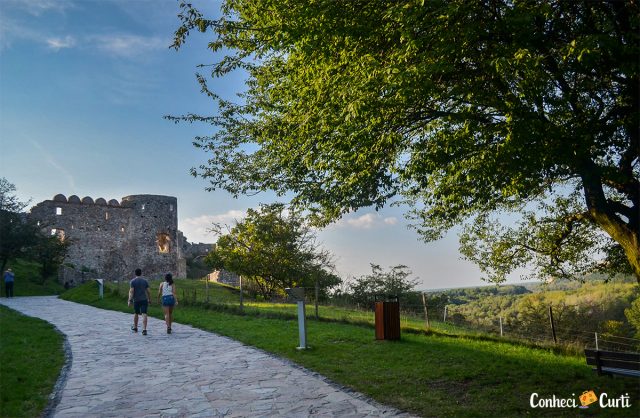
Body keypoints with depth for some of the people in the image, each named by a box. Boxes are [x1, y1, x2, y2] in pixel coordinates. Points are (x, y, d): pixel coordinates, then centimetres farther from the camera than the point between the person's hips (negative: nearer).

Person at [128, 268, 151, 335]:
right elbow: (148, 291, 4)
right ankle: (144, 329, -17)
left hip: (136, 300, 0)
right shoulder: (145, 281, 4)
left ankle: (135, 328, 35)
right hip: (144, 300, 0)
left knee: (136, 314, 18)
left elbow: (131, 291, -12)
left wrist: (130, 300, -15)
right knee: (144, 314, -6)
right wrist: (149, 300, 12)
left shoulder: (132, 281, -1)